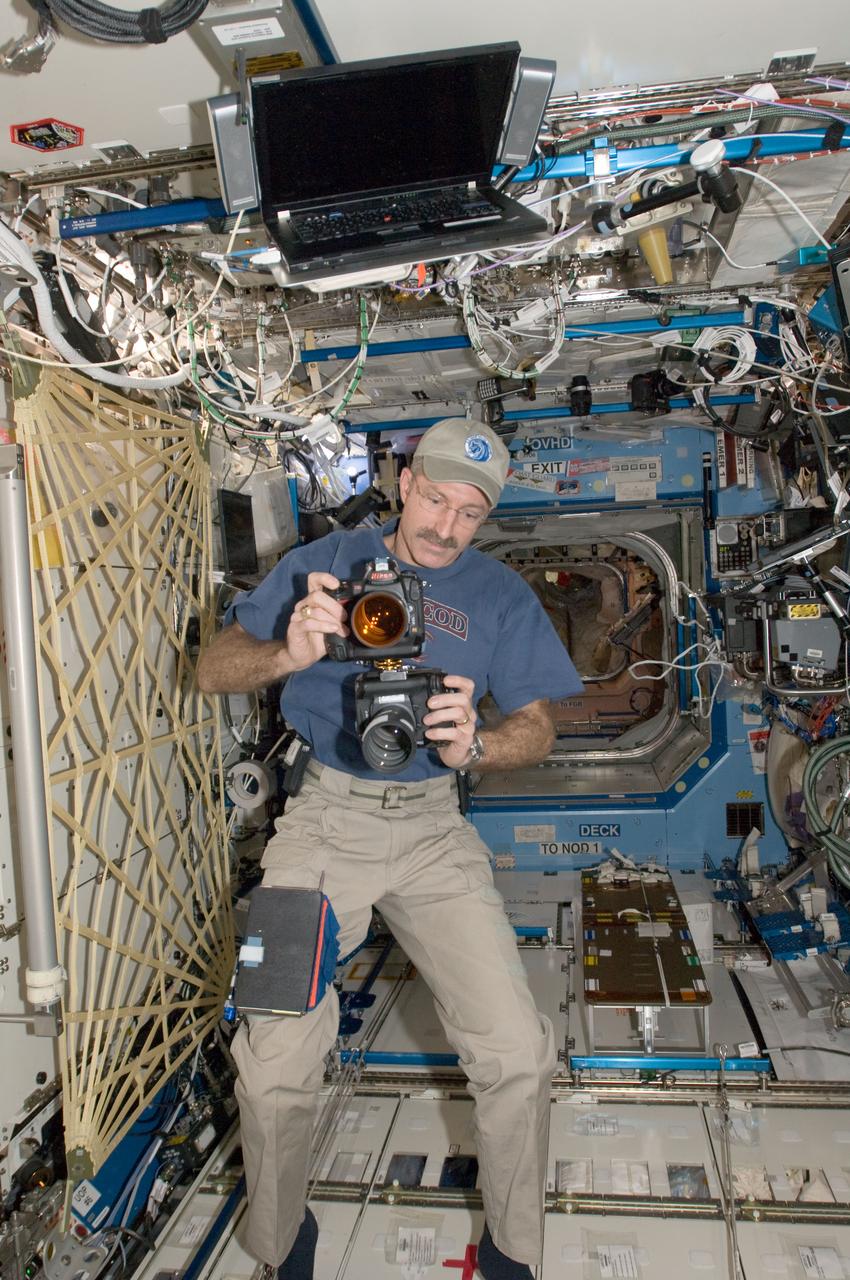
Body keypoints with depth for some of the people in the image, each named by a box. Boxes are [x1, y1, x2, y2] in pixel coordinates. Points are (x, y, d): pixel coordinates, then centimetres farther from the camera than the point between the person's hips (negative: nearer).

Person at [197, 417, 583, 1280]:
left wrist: (475, 745, -20)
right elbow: (213, 670, 1)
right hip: (323, 819, 0)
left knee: (516, 1053, -8)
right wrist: (287, 654, -21)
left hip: (432, 826, 1)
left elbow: (537, 729, 2)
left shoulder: (501, 594, 8)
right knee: (275, 1064, -7)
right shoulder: (323, 562, 5)